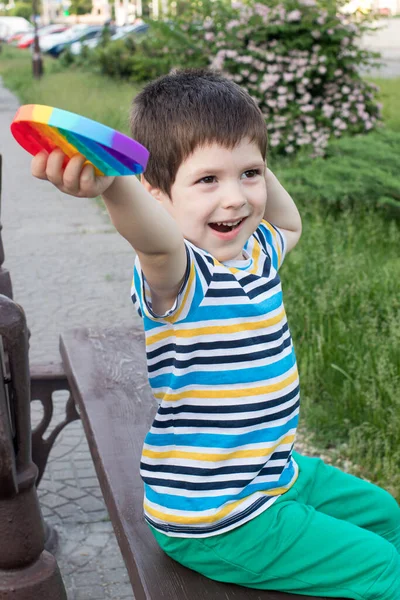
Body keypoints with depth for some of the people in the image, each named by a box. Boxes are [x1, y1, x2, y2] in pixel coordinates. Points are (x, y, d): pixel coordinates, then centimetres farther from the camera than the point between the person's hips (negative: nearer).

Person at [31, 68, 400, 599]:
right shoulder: (175, 275, -26)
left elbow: (290, 224, 24)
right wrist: (112, 183, -72)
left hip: (275, 475, 9)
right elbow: (157, 241, -51)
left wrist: (254, 168, 7)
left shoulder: (256, 250, 0)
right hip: (215, 524, -9)